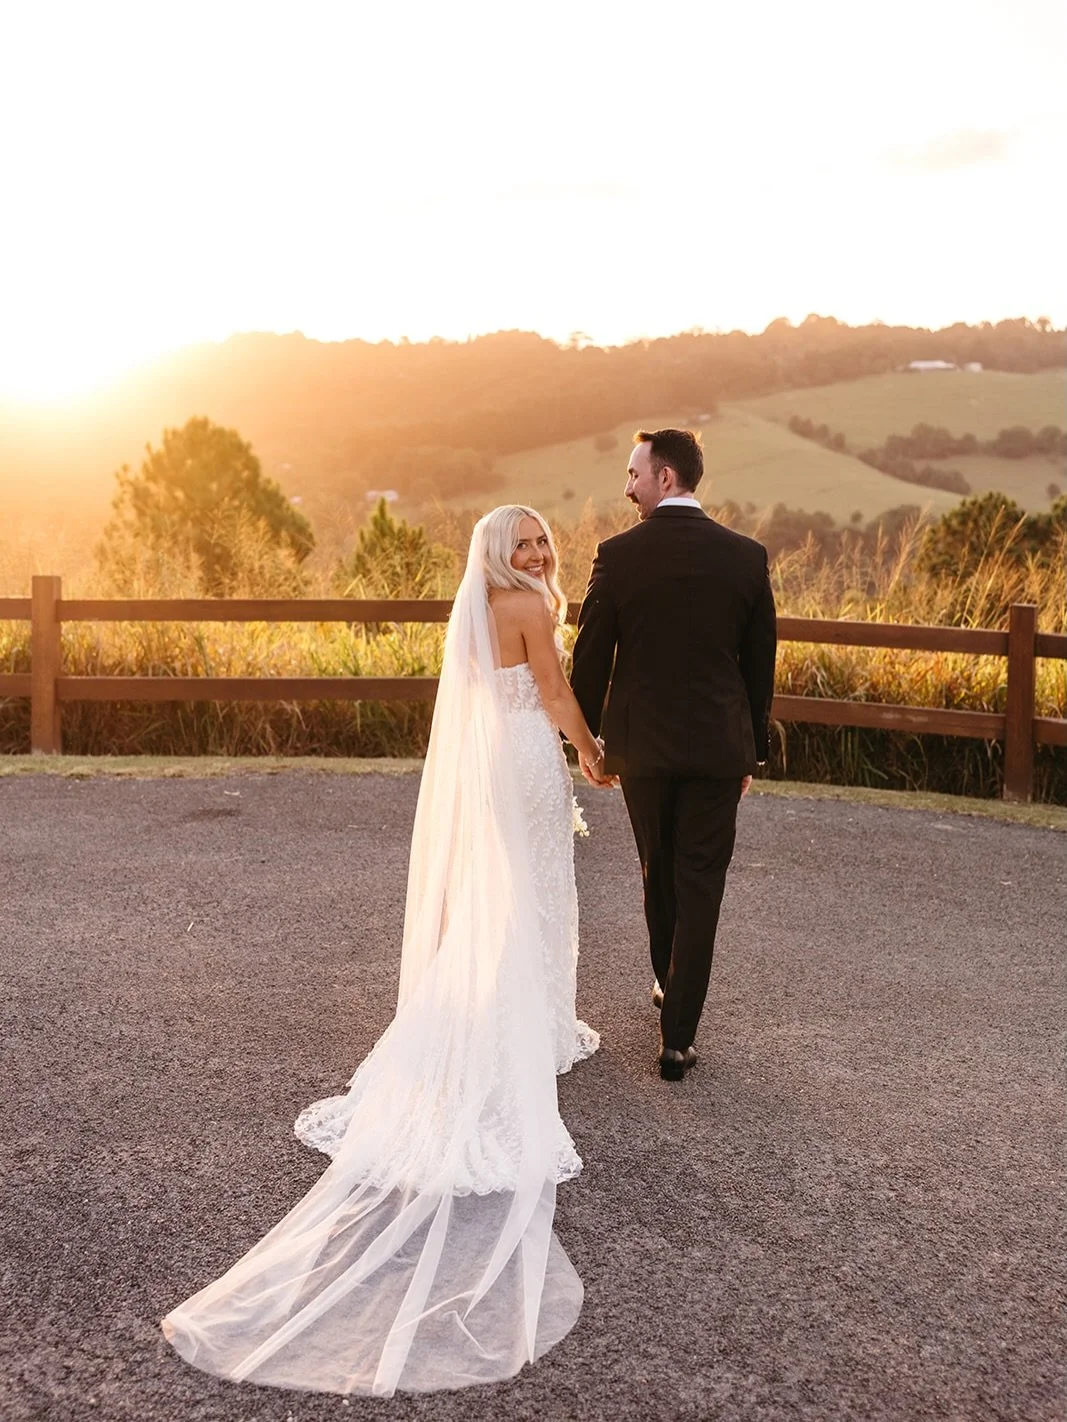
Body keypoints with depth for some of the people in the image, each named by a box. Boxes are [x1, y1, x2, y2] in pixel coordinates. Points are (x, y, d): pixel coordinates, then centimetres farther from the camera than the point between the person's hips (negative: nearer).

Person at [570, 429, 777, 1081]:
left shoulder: (618, 555, -9)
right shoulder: (746, 556, -4)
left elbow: (591, 658, -4)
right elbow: (761, 664, 2)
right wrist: (753, 750, 13)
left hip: (641, 744, 0)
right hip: (717, 746, 0)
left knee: (658, 872, 21)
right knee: (700, 888, 5)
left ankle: (669, 985, 41)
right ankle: (678, 1036, 6)